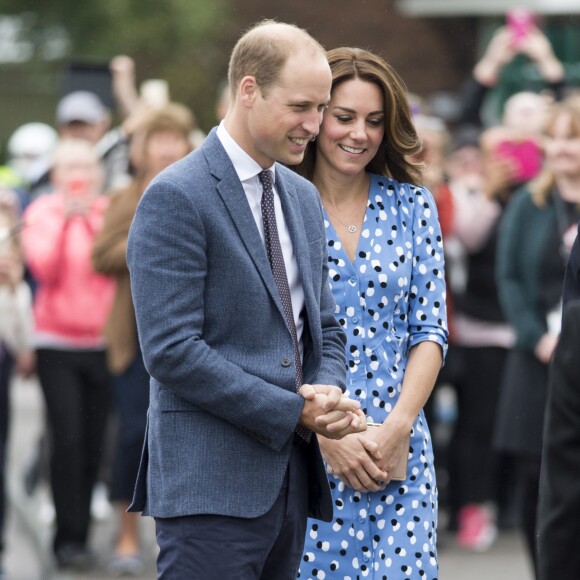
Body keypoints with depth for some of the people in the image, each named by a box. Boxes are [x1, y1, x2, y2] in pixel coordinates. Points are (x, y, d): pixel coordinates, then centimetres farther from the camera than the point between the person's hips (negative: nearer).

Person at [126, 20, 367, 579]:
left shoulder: (302, 197, 16)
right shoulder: (176, 197, -10)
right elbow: (171, 349, -16)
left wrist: (327, 392, -1)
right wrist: (293, 411, -14)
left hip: (291, 479, 8)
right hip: (211, 483, -8)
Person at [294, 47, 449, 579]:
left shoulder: (412, 205, 8)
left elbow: (431, 330, 6)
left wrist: (398, 425, -7)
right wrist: (325, 433, -12)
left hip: (397, 451, 2)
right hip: (299, 449, -2)